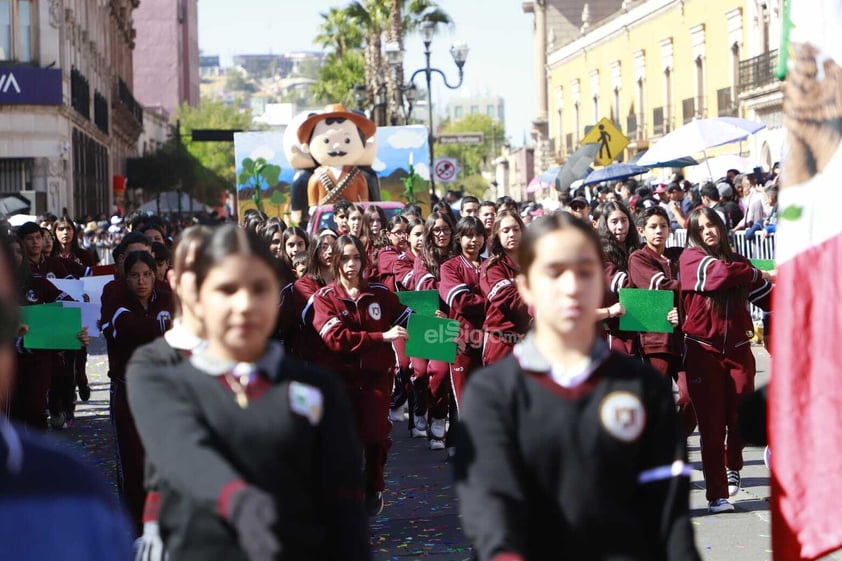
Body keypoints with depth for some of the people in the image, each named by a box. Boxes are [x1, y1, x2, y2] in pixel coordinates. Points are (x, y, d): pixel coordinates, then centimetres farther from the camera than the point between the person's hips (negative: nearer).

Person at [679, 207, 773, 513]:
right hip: (704, 352, -4)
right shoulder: (691, 257, 0)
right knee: (712, 424, -5)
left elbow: (767, 298, 7)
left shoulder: (737, 261, 13)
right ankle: (717, 495, -1)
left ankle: (732, 467, 32)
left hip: (737, 349, 4)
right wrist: (760, 274, -4)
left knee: (741, 418, 3)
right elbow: (720, 273, -18)